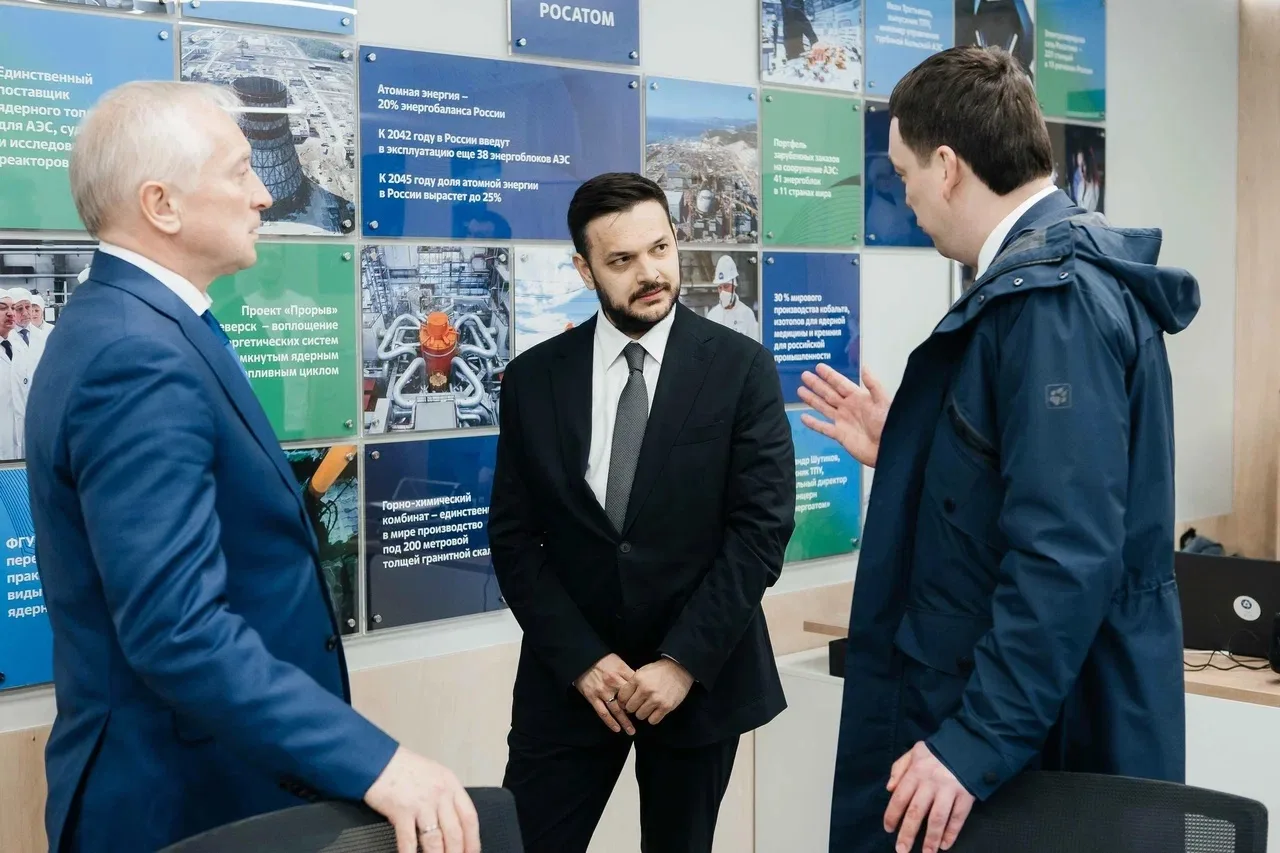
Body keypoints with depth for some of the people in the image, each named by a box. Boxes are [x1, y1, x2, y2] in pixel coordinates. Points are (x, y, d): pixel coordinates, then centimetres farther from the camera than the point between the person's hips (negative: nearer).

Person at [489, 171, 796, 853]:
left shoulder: (742, 368, -5)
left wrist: (685, 659, -14)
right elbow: (514, 538, 0)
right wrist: (581, 657, -11)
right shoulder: (533, 378, 0)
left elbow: (762, 525, -9)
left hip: (701, 674, -1)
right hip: (570, 676, 1)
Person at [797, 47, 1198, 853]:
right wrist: (906, 452, 17)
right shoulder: (1051, 278, 10)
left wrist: (977, 741, -27)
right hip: (1019, 703, 9)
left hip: (1047, 728, -9)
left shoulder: (1054, 298, -22)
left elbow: (1065, 551, -28)